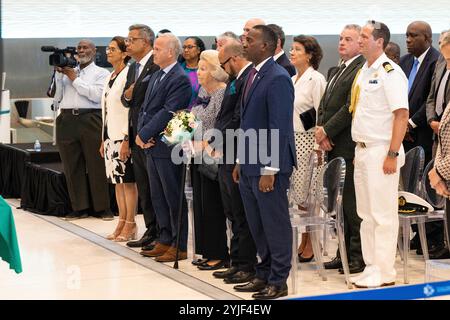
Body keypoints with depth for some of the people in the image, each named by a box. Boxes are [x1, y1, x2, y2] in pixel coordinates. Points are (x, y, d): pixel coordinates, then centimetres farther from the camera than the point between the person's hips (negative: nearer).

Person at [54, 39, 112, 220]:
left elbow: (97, 95, -11)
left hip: (91, 121, -4)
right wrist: (59, 74, 4)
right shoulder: (67, 72, 19)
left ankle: (102, 208, 4)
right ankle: (79, 207, 11)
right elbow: (56, 97, 13)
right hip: (67, 121, 4)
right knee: (72, 166, 4)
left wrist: (75, 79, -6)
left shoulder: (101, 73, 6)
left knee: (97, 165, -3)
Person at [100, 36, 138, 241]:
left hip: (123, 136, -9)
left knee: (127, 180, -4)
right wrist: (104, 140, 16)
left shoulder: (128, 75, -11)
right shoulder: (111, 76, 15)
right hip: (110, 135, 9)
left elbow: (130, 108, -16)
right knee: (117, 181, 10)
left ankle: (130, 225, 1)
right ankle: (122, 223, 15)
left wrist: (127, 140, -20)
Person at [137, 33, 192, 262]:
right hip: (151, 147, 9)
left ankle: (180, 246, 6)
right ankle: (165, 241, 23)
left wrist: (144, 134, -15)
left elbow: (167, 113, -20)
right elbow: (145, 108, 14)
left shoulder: (180, 79, -15)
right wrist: (140, 134, -2)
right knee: (158, 197, 14)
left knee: (174, 198, -1)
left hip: (167, 148, -9)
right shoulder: (156, 77, 15)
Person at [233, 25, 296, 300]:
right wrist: (241, 161, 17)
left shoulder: (278, 79, -15)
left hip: (268, 167, -9)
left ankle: (278, 282, 10)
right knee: (257, 225, 15)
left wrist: (270, 170, -20)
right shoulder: (253, 75, 13)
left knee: (275, 225, 1)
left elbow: (279, 128, -19)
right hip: (250, 165, 9)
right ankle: (264, 275, 25)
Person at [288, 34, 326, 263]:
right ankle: (303, 242, 15)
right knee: (297, 193, 8)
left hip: (307, 139, -8)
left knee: (308, 194, -4)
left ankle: (311, 245, 4)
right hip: (291, 140, 8)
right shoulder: (292, 80, 15)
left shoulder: (316, 79, -8)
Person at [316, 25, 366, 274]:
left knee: (352, 202, -5)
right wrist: (320, 129, 1)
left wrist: (327, 131, -11)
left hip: (349, 147, -9)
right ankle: (344, 252, 19)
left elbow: (351, 107, -17)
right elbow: (324, 104, 18)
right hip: (332, 146, 9)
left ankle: (359, 256, 2)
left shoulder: (361, 70, -11)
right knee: (340, 202, 12)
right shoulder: (336, 71, 20)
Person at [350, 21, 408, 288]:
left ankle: (384, 274, 1)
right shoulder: (364, 72, 14)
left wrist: (392, 155, -21)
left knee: (383, 215, -4)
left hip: (381, 152, -9)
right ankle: (371, 268, 22)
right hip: (362, 151, 9)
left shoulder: (390, 72, -13)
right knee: (366, 214, 14)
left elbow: (402, 115, -18)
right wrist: (359, 150, 15)